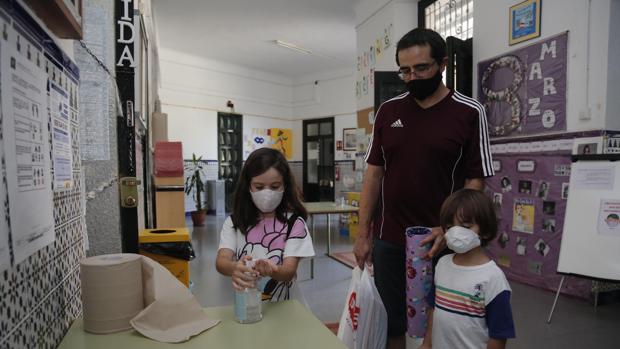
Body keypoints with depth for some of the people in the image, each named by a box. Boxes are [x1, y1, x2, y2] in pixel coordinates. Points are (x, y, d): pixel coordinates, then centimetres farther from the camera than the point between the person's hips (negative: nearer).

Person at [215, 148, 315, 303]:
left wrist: (273, 271, -33)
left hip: (284, 307, -2)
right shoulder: (234, 222, 0)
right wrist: (235, 268, -33)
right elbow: (221, 261, -12)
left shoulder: (294, 222, -6)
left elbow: (289, 272, -13)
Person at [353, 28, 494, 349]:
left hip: (440, 243, -2)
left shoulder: (469, 113, -4)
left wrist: (449, 229, -19)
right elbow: (374, 173, 5)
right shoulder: (387, 111, 4)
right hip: (389, 241, 3)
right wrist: (363, 234, 2)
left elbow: (475, 181, -4)